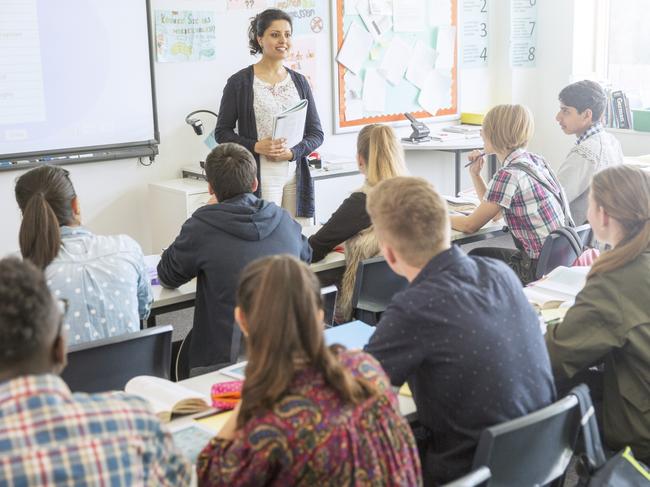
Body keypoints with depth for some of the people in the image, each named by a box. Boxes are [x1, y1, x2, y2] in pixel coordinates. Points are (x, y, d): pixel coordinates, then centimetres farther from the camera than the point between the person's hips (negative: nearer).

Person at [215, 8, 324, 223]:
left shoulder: (299, 82, 12)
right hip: (260, 177, -4)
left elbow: (316, 133, 12)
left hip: (295, 175, 4)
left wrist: (292, 152, -7)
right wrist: (256, 147, -14)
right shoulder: (239, 82, 1)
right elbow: (222, 132, 2)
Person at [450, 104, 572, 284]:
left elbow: (470, 225, -10)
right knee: (477, 255, 22)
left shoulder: (508, 175, -21)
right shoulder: (535, 160, 6)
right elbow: (495, 211, 16)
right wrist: (475, 173, 8)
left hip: (541, 270, -8)